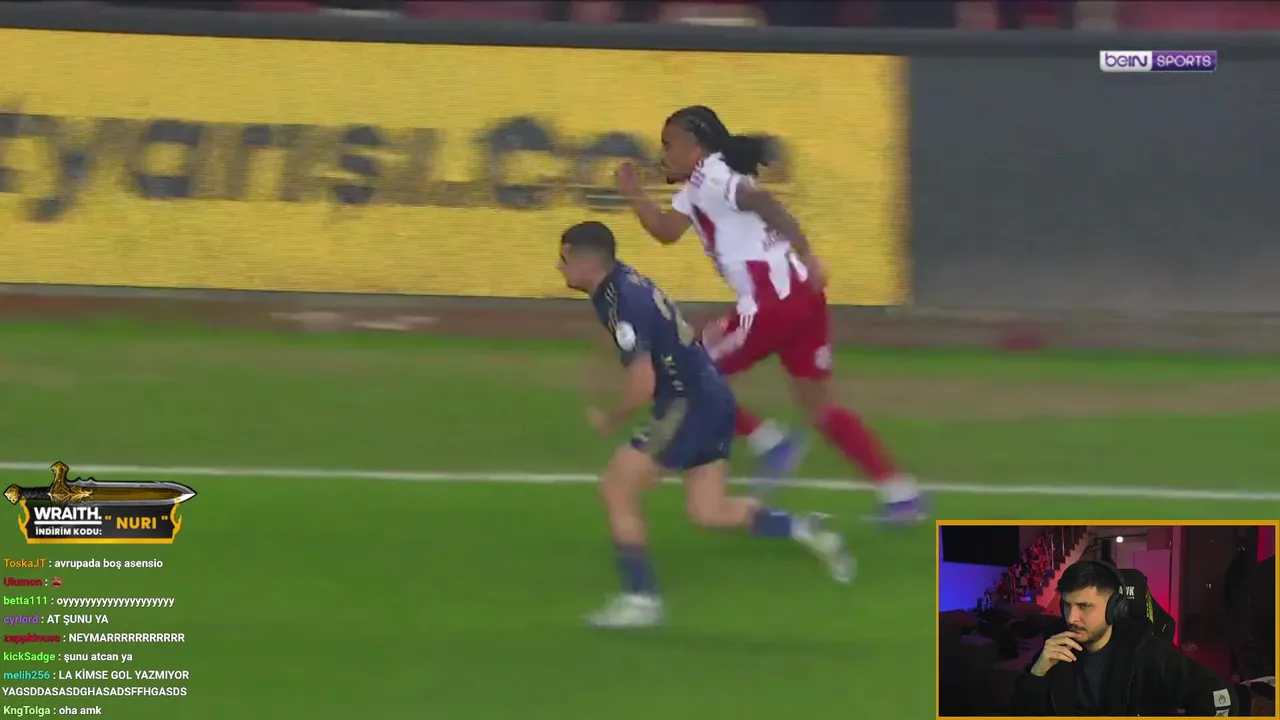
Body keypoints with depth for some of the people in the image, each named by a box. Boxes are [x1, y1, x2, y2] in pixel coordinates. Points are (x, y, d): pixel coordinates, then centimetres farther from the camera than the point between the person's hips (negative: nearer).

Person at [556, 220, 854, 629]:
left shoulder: (624, 303, -21)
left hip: (689, 405, -10)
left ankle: (640, 599, -3)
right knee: (708, 512, 12)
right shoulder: (623, 284, 9)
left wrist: (610, 421, -9)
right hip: (711, 399, 10)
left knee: (616, 490, -5)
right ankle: (805, 531, 11)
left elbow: (643, 384, -24)